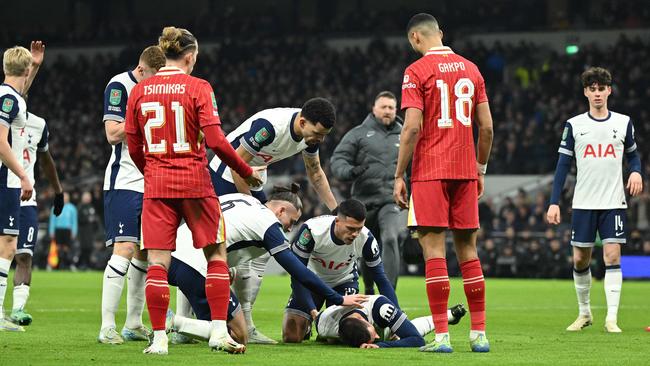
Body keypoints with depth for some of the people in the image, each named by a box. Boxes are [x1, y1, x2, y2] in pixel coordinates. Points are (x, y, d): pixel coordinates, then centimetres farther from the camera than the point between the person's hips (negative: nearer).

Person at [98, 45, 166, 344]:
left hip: (151, 183, 8)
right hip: (124, 182, -8)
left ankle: (133, 325, 16)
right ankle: (107, 328, -15)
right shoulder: (119, 86, -9)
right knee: (125, 249, -15)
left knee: (145, 252, 8)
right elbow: (113, 133, -17)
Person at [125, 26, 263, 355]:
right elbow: (216, 141, -12)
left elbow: (134, 148, 8)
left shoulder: (139, 91, 4)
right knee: (217, 254, 10)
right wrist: (246, 172, 1)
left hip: (156, 186, 3)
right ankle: (219, 331, 4)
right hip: (194, 183, -3)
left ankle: (159, 338, 0)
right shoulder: (198, 88, -6)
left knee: (157, 263, 3)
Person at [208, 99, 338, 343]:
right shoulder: (270, 125, -31)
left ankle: (243, 322, 7)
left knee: (263, 251, 3)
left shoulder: (310, 132, -6)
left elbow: (316, 173, 13)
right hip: (227, 177, -9)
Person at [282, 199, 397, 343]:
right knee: (291, 336, -11)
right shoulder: (312, 229, -34)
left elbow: (381, 279, -17)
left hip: (343, 281, 1)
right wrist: (312, 310, -35)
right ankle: (307, 323, 24)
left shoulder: (366, 238, -28)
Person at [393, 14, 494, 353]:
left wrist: (399, 176, -7)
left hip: (430, 172, -5)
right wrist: (480, 169, 21)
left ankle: (442, 335, -9)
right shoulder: (470, 69, 11)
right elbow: (486, 127, 10)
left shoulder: (417, 71, -5)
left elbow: (412, 127, -12)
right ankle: (479, 333, 10)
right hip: (465, 171, 5)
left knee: (434, 250, -4)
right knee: (468, 251, 10)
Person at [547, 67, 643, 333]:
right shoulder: (574, 125, 3)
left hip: (613, 203, -1)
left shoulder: (623, 123, 5)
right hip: (583, 203, 1)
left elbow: (632, 154, 17)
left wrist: (636, 172, -7)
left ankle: (612, 318, -9)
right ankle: (584, 313, 21)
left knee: (612, 255, -10)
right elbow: (563, 165, 4)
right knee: (580, 259, 4)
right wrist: (554, 202, -3)